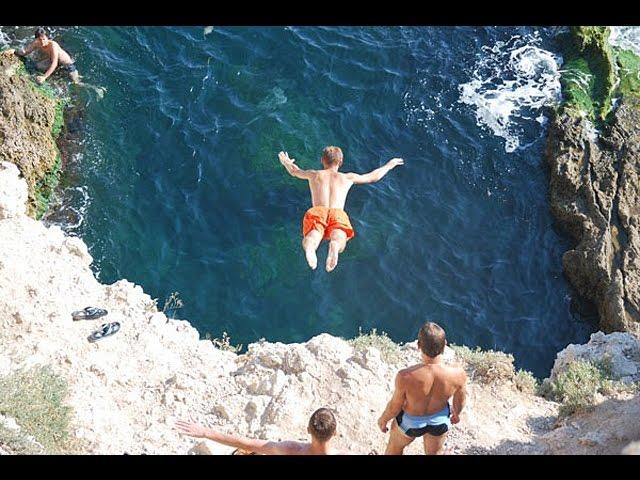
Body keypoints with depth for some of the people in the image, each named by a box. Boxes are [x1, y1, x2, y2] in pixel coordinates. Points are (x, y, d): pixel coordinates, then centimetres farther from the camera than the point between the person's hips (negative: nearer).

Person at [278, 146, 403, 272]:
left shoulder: (314, 175, 28)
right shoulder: (348, 178, 27)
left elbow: (294, 171, 47)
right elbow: (374, 177, 38)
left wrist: (286, 162, 70)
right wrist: (389, 165, 56)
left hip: (316, 213, 0)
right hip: (338, 215, 0)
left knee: (310, 241, -25)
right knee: (339, 243, -25)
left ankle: (309, 248, -64)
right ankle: (334, 246, -64)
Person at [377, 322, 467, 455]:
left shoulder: (405, 377, -41)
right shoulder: (458, 375, -33)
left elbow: (394, 406, -21)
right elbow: (459, 400, -9)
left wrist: (383, 419, 2)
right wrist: (457, 413, 15)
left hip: (411, 422, -2)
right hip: (440, 421, 2)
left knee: (395, 446, 31)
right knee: (435, 453, 32)